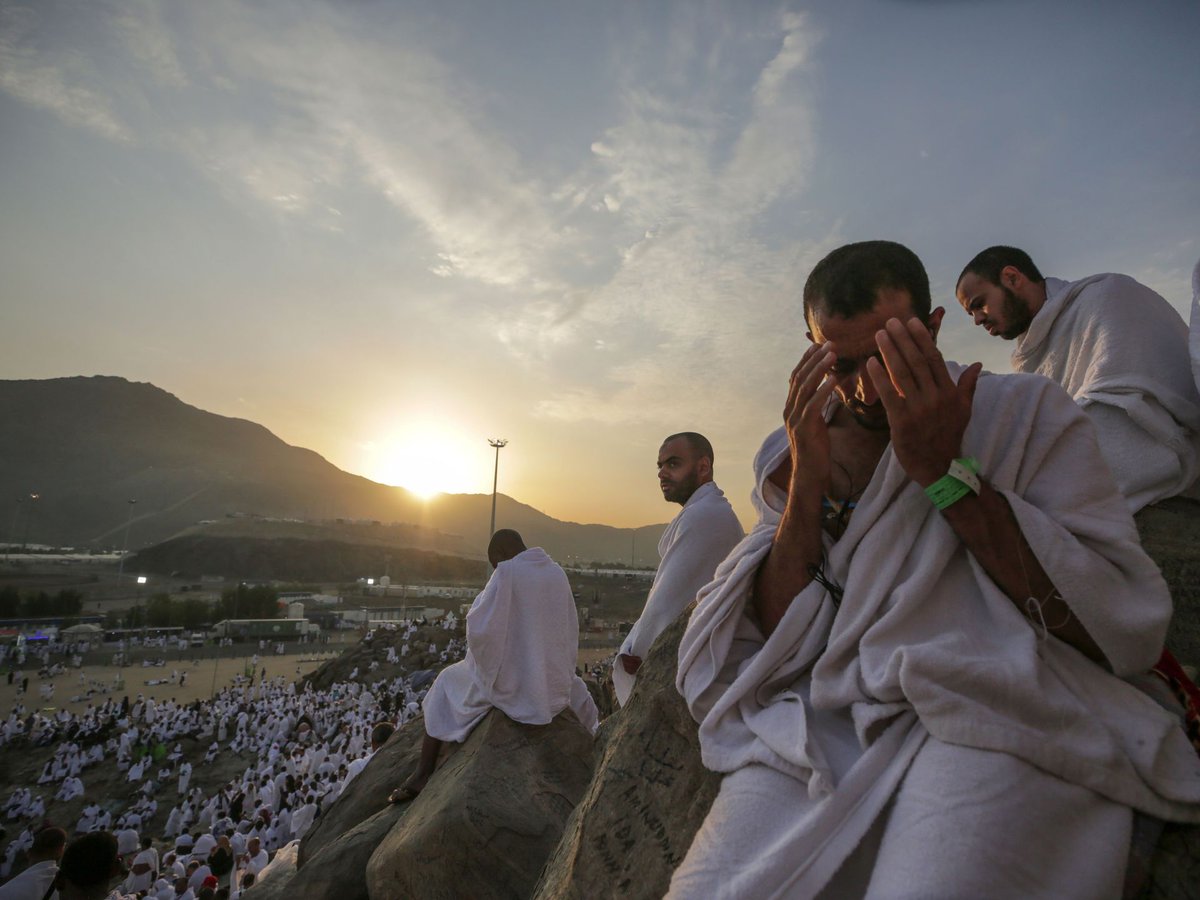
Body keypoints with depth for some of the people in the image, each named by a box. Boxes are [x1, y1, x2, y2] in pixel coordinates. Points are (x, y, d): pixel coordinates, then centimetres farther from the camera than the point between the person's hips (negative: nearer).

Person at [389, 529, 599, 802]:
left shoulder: (506, 572, -14)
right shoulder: (558, 573, 2)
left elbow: (480, 628, -17)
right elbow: (571, 634, 8)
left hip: (511, 679, -4)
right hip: (554, 679, 4)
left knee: (445, 685, 22)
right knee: (577, 690, 40)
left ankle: (423, 774, 17)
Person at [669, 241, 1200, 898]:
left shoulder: (1027, 413, 1)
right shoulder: (789, 454, 9)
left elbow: (1127, 631, -8)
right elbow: (775, 646, 1)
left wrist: (945, 472, -14)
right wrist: (807, 481, -11)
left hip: (1000, 719, -1)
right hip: (827, 722, 2)